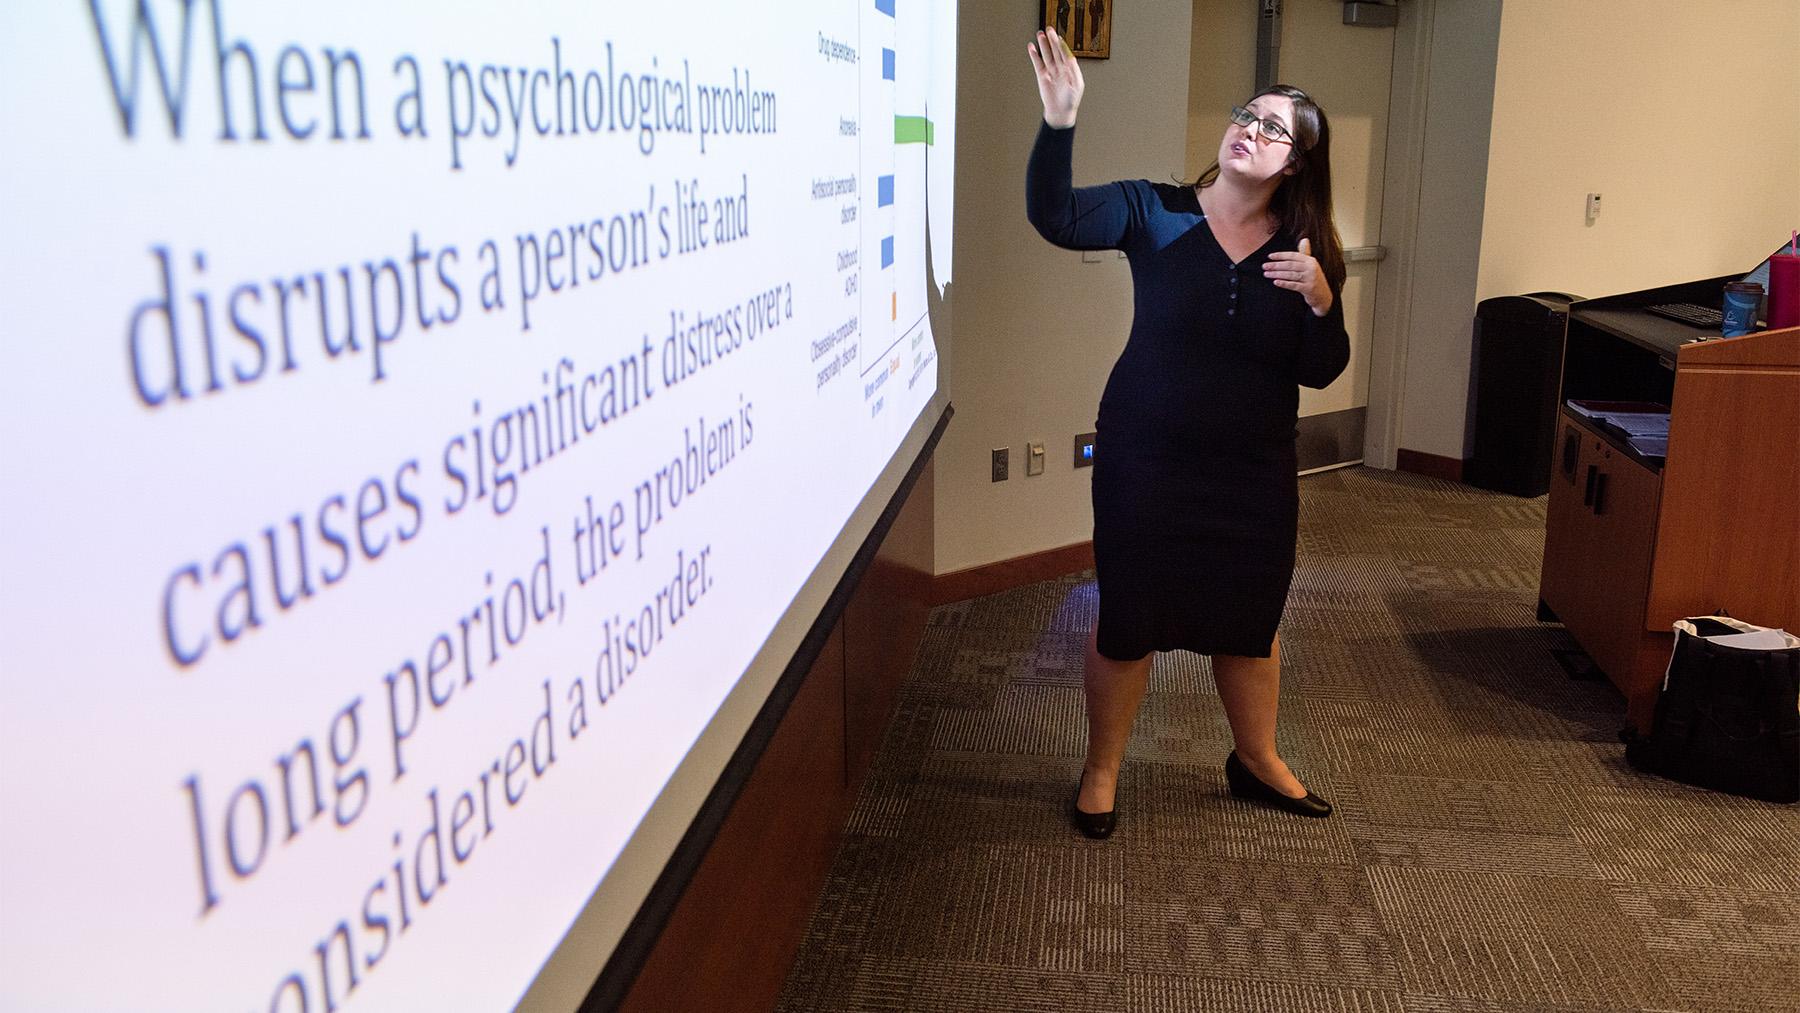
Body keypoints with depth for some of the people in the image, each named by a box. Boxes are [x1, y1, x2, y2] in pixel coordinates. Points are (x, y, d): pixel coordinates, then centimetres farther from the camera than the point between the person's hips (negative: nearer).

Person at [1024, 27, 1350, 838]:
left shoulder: (1305, 251, 0)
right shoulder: (1154, 212, -8)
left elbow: (1321, 372, -2)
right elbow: (1055, 218, -24)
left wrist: (1319, 299, -20)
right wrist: (1060, 122, -37)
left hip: (1255, 474, 3)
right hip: (1144, 464, -3)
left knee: (1251, 621, 17)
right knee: (1127, 620, 6)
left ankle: (1257, 761, 41)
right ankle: (1101, 770, 28)